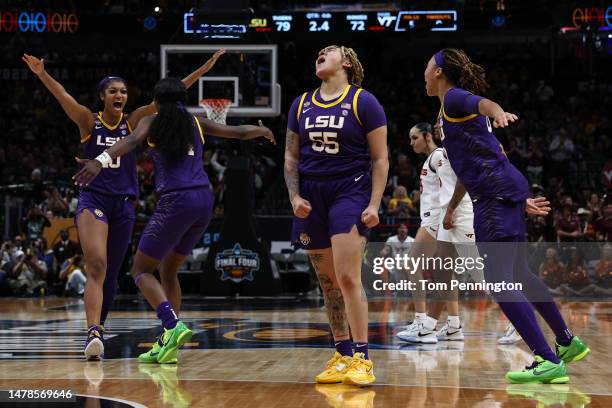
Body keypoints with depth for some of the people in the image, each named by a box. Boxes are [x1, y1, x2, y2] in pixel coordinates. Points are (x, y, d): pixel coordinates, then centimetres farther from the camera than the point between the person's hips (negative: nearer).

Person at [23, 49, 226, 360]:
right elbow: (63, 97, -16)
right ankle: (93, 332, -33)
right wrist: (42, 75, -34)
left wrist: (202, 70, -5)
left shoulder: (133, 122, 6)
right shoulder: (89, 122, 0)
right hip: (93, 200, -4)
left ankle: (98, 329, 25)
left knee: (111, 274, 9)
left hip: (124, 204, 4)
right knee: (97, 265, -23)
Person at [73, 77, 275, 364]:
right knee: (168, 271, 19)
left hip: (176, 201, -6)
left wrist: (101, 161, -34)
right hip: (204, 200, 6)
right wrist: (262, 130, 47)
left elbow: (132, 140, -18)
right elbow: (238, 133, 26)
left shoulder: (152, 122, 4)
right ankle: (168, 345, 13)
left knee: (141, 270, 5)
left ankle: (173, 325, -18)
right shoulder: (196, 124, 17)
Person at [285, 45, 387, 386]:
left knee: (348, 277, -16)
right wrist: (295, 197, 1)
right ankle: (342, 356, 14)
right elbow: (291, 157, 16)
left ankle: (362, 359, -12)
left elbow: (380, 159, -3)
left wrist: (374, 204, -12)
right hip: (312, 197, 5)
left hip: (350, 192, -5)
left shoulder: (363, 102, -2)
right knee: (328, 282, 7)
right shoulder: (301, 105, 12)